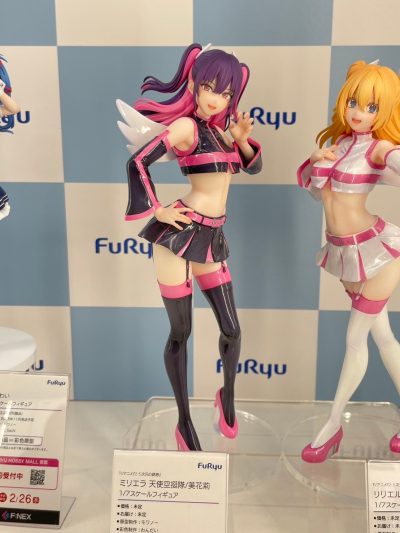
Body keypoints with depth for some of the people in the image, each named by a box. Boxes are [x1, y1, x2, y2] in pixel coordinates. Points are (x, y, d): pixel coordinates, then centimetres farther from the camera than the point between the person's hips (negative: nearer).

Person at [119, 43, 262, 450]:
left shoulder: (221, 126, 13)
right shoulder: (186, 125, -9)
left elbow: (253, 166, 19)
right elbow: (137, 163, -18)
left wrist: (241, 139, 0)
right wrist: (157, 211, -13)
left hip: (211, 237, 7)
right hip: (180, 233, -7)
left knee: (231, 330, 8)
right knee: (180, 332, 5)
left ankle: (227, 395, 36)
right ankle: (184, 420, 21)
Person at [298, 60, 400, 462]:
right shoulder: (337, 142, 8)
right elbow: (311, 185, 17)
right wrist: (315, 161, -3)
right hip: (344, 250, 6)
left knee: (354, 339, 3)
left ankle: (332, 425, 19)